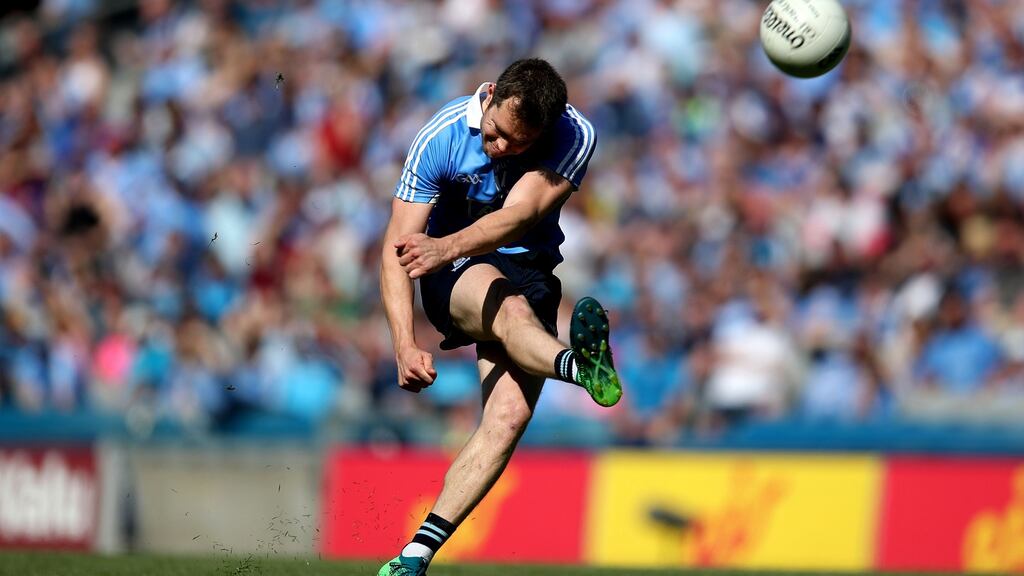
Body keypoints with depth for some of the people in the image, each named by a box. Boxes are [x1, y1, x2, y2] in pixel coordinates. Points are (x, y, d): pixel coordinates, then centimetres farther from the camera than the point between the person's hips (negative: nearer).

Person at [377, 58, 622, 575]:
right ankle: (579, 365, -71)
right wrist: (405, 345, -29)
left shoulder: (574, 138, -15)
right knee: (509, 307, -38)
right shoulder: (442, 136, -15)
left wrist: (446, 248, -50)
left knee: (509, 414, -23)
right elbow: (397, 248, -16)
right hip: (453, 279, -1)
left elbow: (518, 216, -31)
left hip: (529, 269, 1)